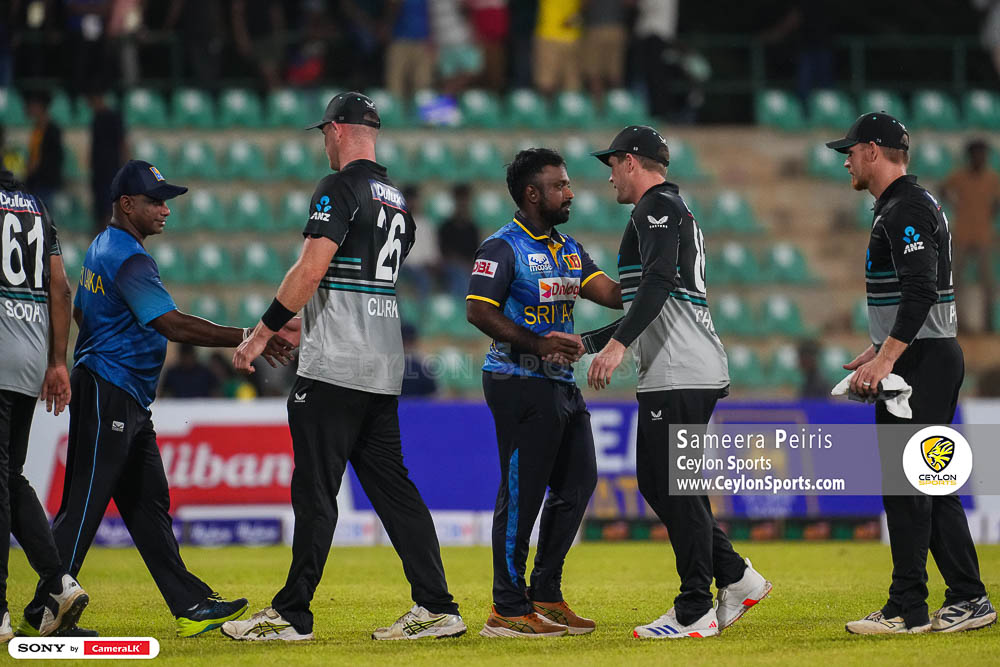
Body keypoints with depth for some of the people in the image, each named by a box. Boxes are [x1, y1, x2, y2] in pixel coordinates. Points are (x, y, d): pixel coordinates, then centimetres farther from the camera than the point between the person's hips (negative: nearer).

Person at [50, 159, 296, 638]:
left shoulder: (103, 248, 16)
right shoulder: (127, 258, -18)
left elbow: (80, 311, 28)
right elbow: (175, 326, -27)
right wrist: (248, 339, -28)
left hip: (128, 400, 11)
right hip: (108, 395, -11)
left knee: (148, 503, 8)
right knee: (84, 504, -8)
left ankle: (191, 606, 8)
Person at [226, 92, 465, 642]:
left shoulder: (340, 189, -10)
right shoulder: (397, 199, 17)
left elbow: (312, 269, -19)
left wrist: (262, 332, -13)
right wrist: (302, 323, 30)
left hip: (335, 369, -8)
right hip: (384, 369, 8)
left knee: (315, 491, -5)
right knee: (392, 486, 9)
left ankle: (291, 615, -2)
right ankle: (436, 608, 4)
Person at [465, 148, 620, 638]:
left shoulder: (568, 248, 16)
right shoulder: (503, 248, -9)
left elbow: (610, 293, 8)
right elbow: (478, 310, -17)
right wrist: (537, 344, -23)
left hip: (561, 384, 9)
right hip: (519, 383, -9)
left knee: (578, 483, 10)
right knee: (522, 491, -8)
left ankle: (546, 596, 20)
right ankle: (508, 610, -4)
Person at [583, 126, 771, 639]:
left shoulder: (657, 205, -5)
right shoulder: (674, 211, 28)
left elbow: (660, 280, -23)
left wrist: (618, 343, -31)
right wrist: (585, 342, 28)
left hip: (680, 374, -10)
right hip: (673, 374, 10)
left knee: (676, 486, -8)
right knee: (656, 481, 13)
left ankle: (694, 613, -6)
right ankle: (736, 578, 13)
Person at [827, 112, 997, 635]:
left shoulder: (906, 210, -15)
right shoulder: (899, 207, 19)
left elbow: (920, 291, -26)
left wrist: (886, 359, -30)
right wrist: (877, 350, 25)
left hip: (919, 360, -11)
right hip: (932, 358, 11)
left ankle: (907, 608, -8)